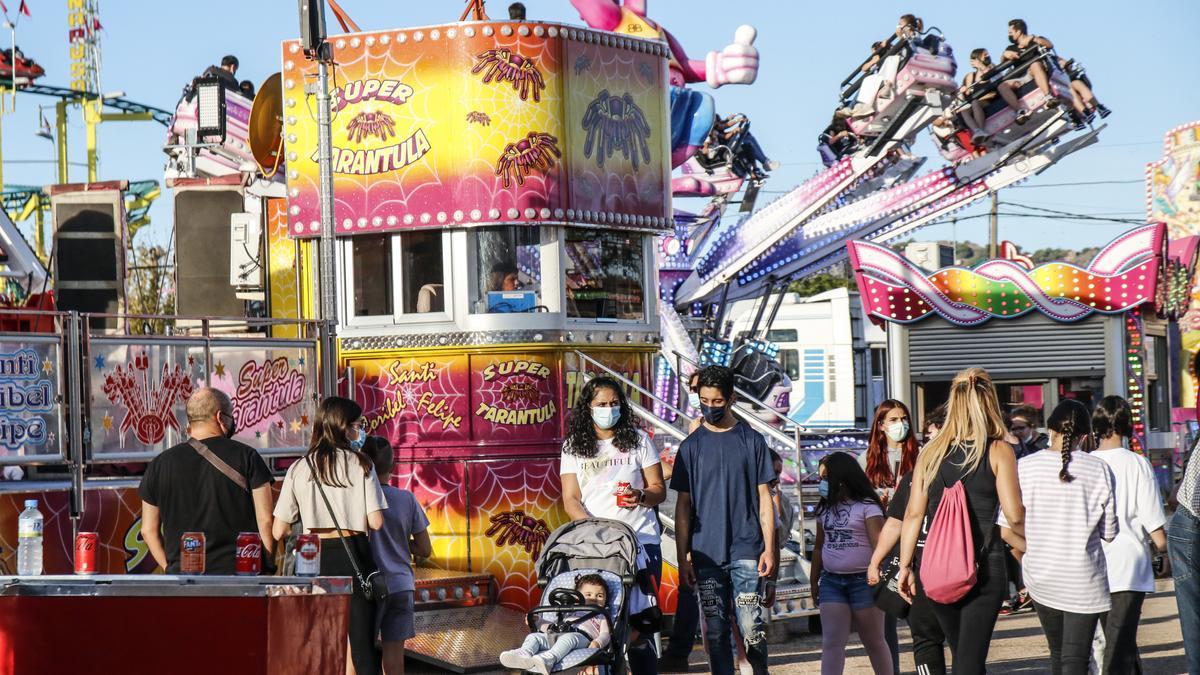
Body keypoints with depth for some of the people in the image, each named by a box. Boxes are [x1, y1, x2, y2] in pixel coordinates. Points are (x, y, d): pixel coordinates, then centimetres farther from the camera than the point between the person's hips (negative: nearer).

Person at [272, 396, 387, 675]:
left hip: (314, 558, 2)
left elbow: (278, 532, 2)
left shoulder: (298, 469, 3)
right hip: (353, 556, -2)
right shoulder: (360, 465, -3)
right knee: (362, 646, 1)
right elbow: (376, 522, -9)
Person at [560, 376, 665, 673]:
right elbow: (571, 499, 5)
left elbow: (659, 490, 9)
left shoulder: (638, 440, 9)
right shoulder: (573, 447, 10)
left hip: (641, 540, -1)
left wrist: (641, 497, -14)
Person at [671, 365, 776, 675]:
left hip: (746, 550, -2)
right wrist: (682, 556, 3)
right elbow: (684, 504, 9)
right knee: (715, 631, 3)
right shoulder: (691, 446, 8)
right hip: (706, 553, 2)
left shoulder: (751, 440, 5)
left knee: (751, 626, -8)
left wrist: (769, 548, -2)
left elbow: (764, 497, 6)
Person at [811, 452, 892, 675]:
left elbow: (879, 545, -12)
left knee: (874, 641, 7)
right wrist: (814, 583, 17)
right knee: (832, 642, -5)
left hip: (862, 581, -5)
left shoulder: (867, 506, -5)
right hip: (831, 581, 5)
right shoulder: (826, 509, 13)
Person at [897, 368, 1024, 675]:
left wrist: (905, 566, 10)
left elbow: (913, 514, 4)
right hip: (983, 567, -4)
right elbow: (1014, 515, -9)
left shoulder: (931, 452, 6)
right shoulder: (998, 451, -5)